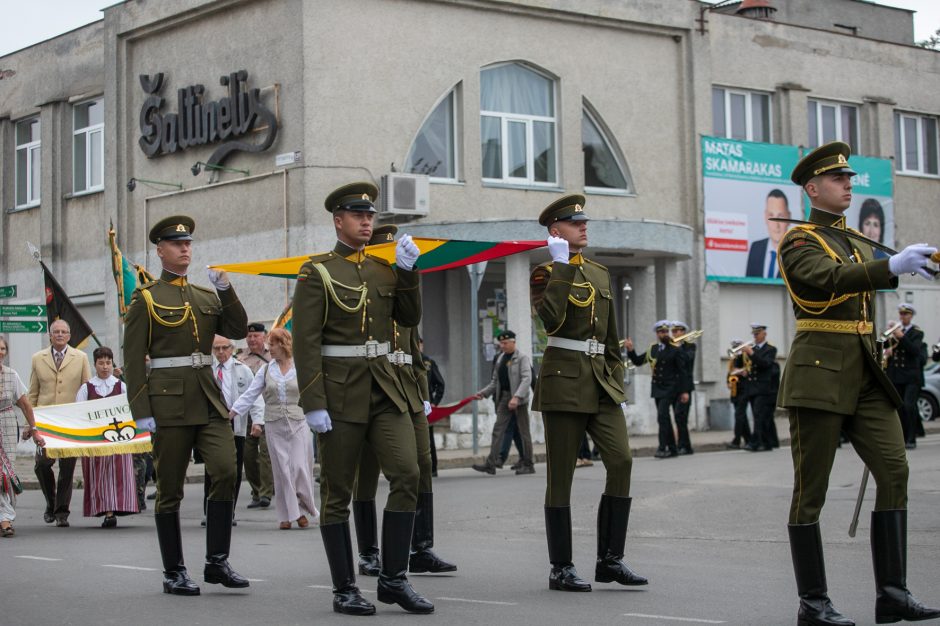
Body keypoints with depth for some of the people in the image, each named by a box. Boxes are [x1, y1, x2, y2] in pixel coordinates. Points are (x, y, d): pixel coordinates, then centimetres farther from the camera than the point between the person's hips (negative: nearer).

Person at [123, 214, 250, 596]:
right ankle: (174, 573, 10)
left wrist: (225, 289, -5)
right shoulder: (146, 299, 0)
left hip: (209, 399, 4)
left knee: (225, 472, -10)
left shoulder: (207, 296, 16)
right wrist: (141, 411, -10)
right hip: (168, 401, -4)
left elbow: (238, 330, 5)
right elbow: (133, 359, -3)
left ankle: (217, 562, 0)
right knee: (170, 489, 1)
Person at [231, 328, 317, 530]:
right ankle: (287, 515, 7)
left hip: (298, 423, -2)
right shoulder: (266, 370, 8)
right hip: (274, 426, 2)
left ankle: (303, 509, 12)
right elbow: (250, 394, 5)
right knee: (281, 470, 2)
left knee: (300, 467, -5)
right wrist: (230, 413, -3)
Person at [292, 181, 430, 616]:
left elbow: (410, 318, 10)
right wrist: (313, 404, -15)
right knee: (338, 492, 2)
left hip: (384, 387, 5)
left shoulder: (384, 270, 13)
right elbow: (305, 342, -9)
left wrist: (409, 271, -3)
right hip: (339, 390, -5)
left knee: (407, 474, -8)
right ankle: (344, 590, 11)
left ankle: (393, 579, 2)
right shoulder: (317, 272, -4)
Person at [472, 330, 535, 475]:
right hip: (504, 397, 6)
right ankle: (491, 464, -6)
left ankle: (528, 464, 10)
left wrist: (517, 397, -29)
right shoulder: (501, 359, 15)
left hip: (519, 399, -6)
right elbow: (495, 382, 18)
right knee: (498, 430, -2)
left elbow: (526, 379, -18)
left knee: (523, 431, 2)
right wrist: (483, 393, 3)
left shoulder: (522, 358, -6)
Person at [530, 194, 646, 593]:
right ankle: (561, 568, 6)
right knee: (561, 475, -1)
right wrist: (562, 266, -17)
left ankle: (610, 560, 0)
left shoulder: (600, 274, 17)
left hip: (601, 383, 6)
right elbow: (550, 320, -22)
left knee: (621, 460, -8)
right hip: (564, 379, -6)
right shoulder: (545, 273, -2)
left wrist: (617, 380, 15)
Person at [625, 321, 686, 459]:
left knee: (662, 415, -19)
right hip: (657, 388, 6)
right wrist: (630, 350, -5)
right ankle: (672, 449, 17)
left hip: (670, 388, -6)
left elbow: (682, 370, -5)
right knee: (664, 418, 9)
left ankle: (662, 447, -20)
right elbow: (637, 361, 11)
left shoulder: (675, 350, -4)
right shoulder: (652, 349, 10)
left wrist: (684, 391, -10)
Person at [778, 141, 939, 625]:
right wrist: (893, 265, -37)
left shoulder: (856, 244, 20)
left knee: (894, 470, -5)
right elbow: (831, 278, -24)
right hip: (820, 372, -7)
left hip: (865, 374, 7)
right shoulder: (799, 242, -5)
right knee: (811, 488, -2)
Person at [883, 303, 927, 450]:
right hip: (895, 376, 4)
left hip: (911, 376, -4)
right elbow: (884, 348, 11)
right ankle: (903, 438, 10)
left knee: (909, 406, -15)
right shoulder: (894, 330, 13)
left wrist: (902, 337, -22)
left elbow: (915, 350, -15)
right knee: (899, 408, 3)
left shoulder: (916, 332, 1)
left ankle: (911, 439, -10)